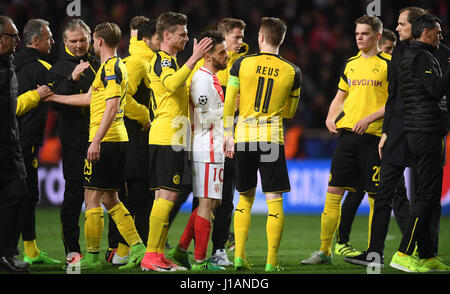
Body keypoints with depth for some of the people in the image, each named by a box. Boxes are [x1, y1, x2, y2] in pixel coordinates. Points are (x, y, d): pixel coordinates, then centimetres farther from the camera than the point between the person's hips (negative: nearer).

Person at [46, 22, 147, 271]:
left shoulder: (111, 67, -11)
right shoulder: (116, 66, 20)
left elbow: (112, 107, -21)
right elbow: (88, 98, 29)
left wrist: (96, 141, -25)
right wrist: (51, 97, 35)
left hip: (105, 140, -10)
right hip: (118, 139, 10)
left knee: (92, 197, -5)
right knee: (109, 199, 13)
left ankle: (92, 256, -4)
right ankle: (137, 247, 7)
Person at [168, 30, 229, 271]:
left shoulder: (211, 78, 17)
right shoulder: (202, 80, -15)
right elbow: (205, 119, -18)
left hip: (214, 149, 10)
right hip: (208, 150, -10)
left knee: (211, 202, 14)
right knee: (207, 202, -6)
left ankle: (181, 249, 17)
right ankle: (200, 260, -3)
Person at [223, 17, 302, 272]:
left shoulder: (242, 64, 0)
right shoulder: (293, 72, 1)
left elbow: (229, 103, 1)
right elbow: (290, 112, 12)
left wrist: (228, 134, 8)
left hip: (243, 137, 2)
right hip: (272, 138, -2)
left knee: (245, 198, 15)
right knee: (274, 199, 0)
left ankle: (239, 256, 11)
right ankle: (272, 262, -5)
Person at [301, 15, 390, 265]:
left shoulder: (388, 64, -1)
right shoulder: (350, 64, 17)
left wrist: (370, 118, -16)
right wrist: (330, 118, 7)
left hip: (373, 136, -5)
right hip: (347, 133, 5)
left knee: (375, 197, -2)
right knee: (333, 192, 1)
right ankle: (325, 252, 6)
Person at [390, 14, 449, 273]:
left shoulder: (408, 57, 20)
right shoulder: (422, 57, -11)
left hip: (417, 133, 11)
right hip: (428, 132, -11)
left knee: (427, 195, 11)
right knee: (428, 195, -11)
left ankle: (427, 256, 13)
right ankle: (403, 255, -14)